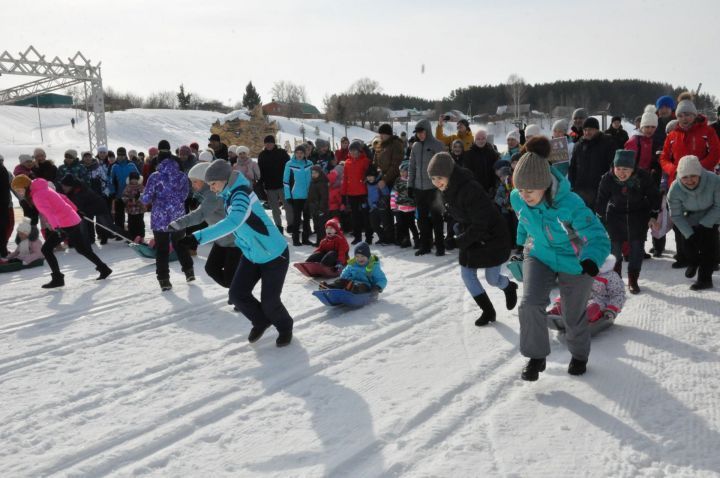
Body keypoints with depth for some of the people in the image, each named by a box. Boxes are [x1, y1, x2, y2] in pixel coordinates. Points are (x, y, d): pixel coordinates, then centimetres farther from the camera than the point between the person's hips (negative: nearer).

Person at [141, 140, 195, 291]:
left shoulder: (155, 177, -13)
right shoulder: (182, 176, -4)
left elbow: (146, 199, -11)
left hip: (160, 219, -3)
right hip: (178, 217, 3)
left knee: (162, 249, 5)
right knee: (180, 244, 22)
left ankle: (164, 279, 2)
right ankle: (189, 271, 25)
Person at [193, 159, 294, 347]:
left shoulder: (241, 195, -29)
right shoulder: (229, 195, -1)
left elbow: (233, 222, -48)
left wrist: (200, 236, -52)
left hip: (275, 255, -8)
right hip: (251, 255, 8)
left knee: (269, 301, -4)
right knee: (237, 294, 2)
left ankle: (285, 327, 28)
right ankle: (261, 321, 29)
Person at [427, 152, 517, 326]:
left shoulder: (470, 189, -32)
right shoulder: (447, 191, -3)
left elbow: (481, 224, -29)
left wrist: (459, 241, -23)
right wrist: (461, 232, 1)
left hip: (491, 237, -8)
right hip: (470, 237, 8)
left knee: (492, 279, 3)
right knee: (467, 275, 4)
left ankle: (509, 287, 40)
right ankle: (488, 311, 20)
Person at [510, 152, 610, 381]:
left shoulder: (571, 205, -36)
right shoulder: (517, 199, -20)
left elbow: (599, 239, -35)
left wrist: (591, 261, -56)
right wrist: (520, 243, 21)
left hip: (574, 263, -3)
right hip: (539, 257, 3)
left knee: (573, 316, 12)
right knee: (530, 304, -19)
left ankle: (579, 355, 44)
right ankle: (536, 356, 3)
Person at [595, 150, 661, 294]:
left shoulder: (643, 177, -23)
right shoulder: (607, 179, -22)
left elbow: (654, 196, -6)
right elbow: (601, 201, -7)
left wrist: (653, 216, -5)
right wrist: (601, 220, -2)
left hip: (639, 215, 0)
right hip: (615, 215, 0)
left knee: (637, 247, -2)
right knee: (615, 247, 0)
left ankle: (633, 280, 11)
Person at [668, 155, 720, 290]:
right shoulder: (675, 189, -29)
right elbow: (676, 216, -16)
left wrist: (704, 225, -23)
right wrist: (690, 234, -21)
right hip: (691, 219, 2)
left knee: (707, 246, -10)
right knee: (688, 243, 5)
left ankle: (705, 279, 1)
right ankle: (693, 262, 39)